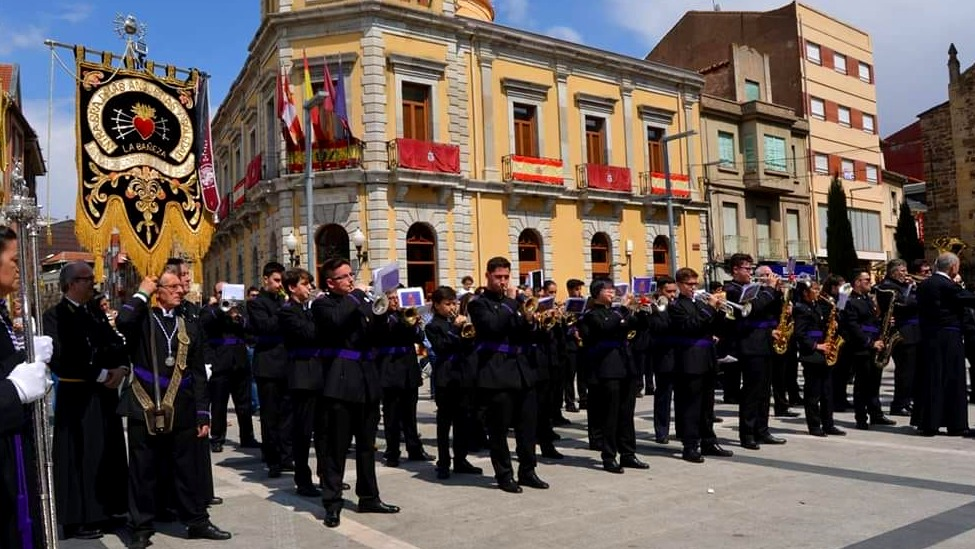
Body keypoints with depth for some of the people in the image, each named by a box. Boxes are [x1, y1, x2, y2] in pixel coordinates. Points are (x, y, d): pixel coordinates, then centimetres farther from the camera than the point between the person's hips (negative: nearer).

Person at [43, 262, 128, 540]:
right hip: (76, 396, -6)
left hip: (105, 393, 7)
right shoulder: (54, 316, -9)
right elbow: (61, 360, -19)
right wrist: (102, 374, -17)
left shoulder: (96, 312, 11)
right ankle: (79, 519, 12)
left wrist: (121, 369, -11)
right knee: (81, 456, 0)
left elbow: (117, 344, 9)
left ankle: (105, 510, 24)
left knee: (109, 453, 11)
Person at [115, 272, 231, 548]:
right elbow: (122, 321, -26)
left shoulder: (190, 326, 10)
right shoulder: (142, 319, 1)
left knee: (188, 470, 11)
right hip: (144, 409, -3)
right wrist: (142, 294, -9)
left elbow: (198, 374, 9)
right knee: (142, 472, 7)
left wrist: (203, 414, 4)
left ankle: (197, 521, 23)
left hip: (181, 411, 3)